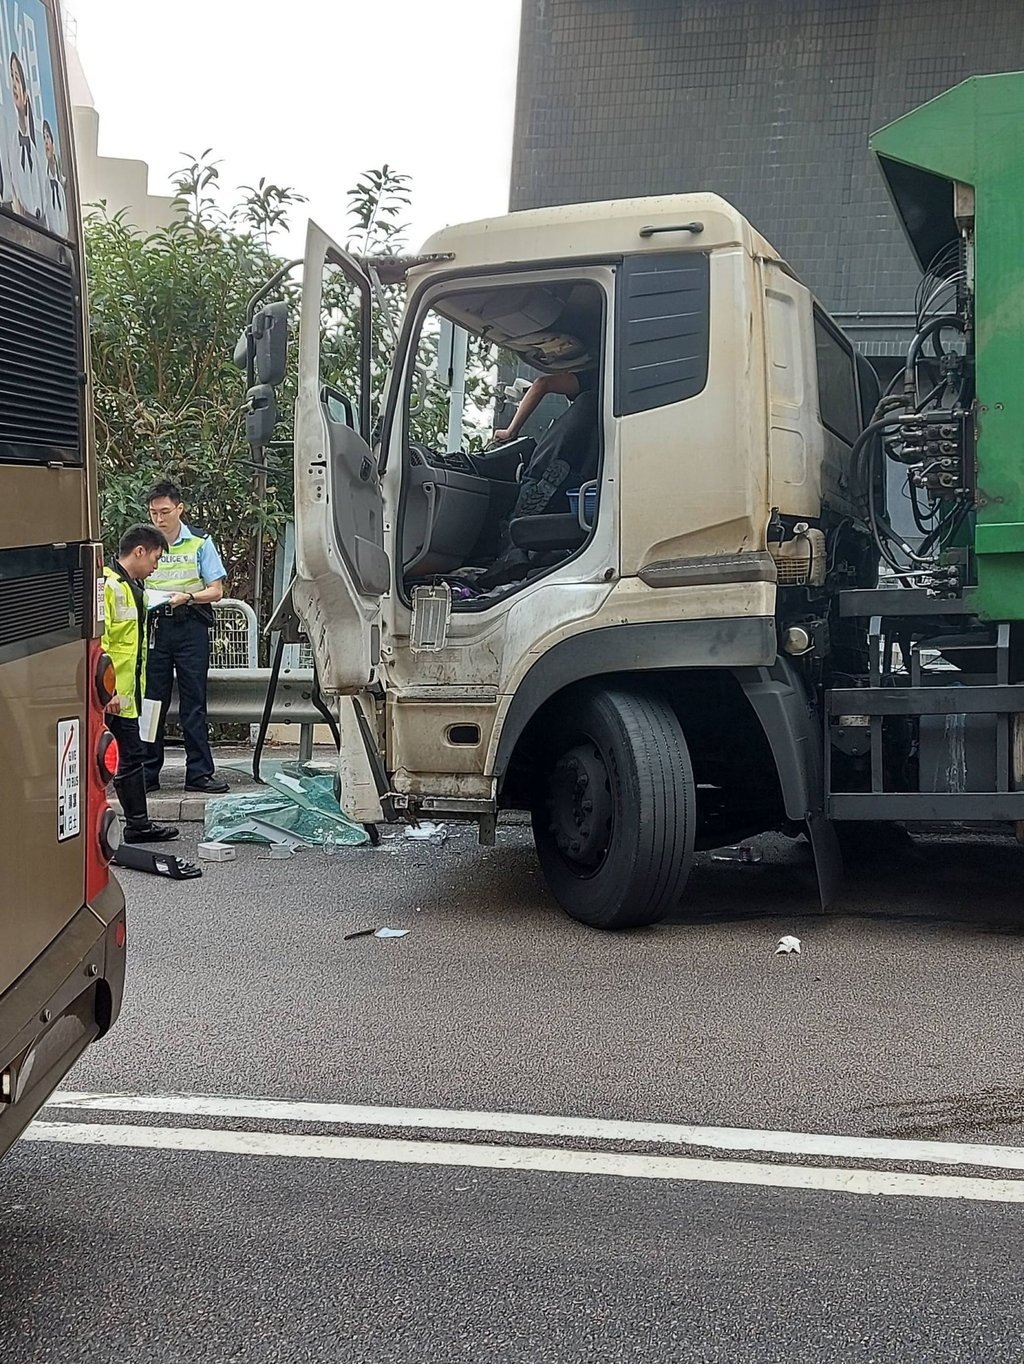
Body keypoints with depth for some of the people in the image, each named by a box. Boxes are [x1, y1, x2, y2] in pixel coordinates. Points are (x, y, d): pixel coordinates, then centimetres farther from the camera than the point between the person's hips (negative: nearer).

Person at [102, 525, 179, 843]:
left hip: (126, 695, 10)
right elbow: (96, 643, -23)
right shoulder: (106, 585, -15)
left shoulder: (134, 588, 17)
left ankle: (138, 825, 25)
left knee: (131, 757, 16)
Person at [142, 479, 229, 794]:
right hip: (153, 625, 2)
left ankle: (199, 772, 2)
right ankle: (148, 774, 9)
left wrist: (187, 597, -17)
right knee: (152, 700, 3)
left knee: (193, 702, -1)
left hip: (190, 625, -1)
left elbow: (215, 590, 1)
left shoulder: (200, 543, 3)